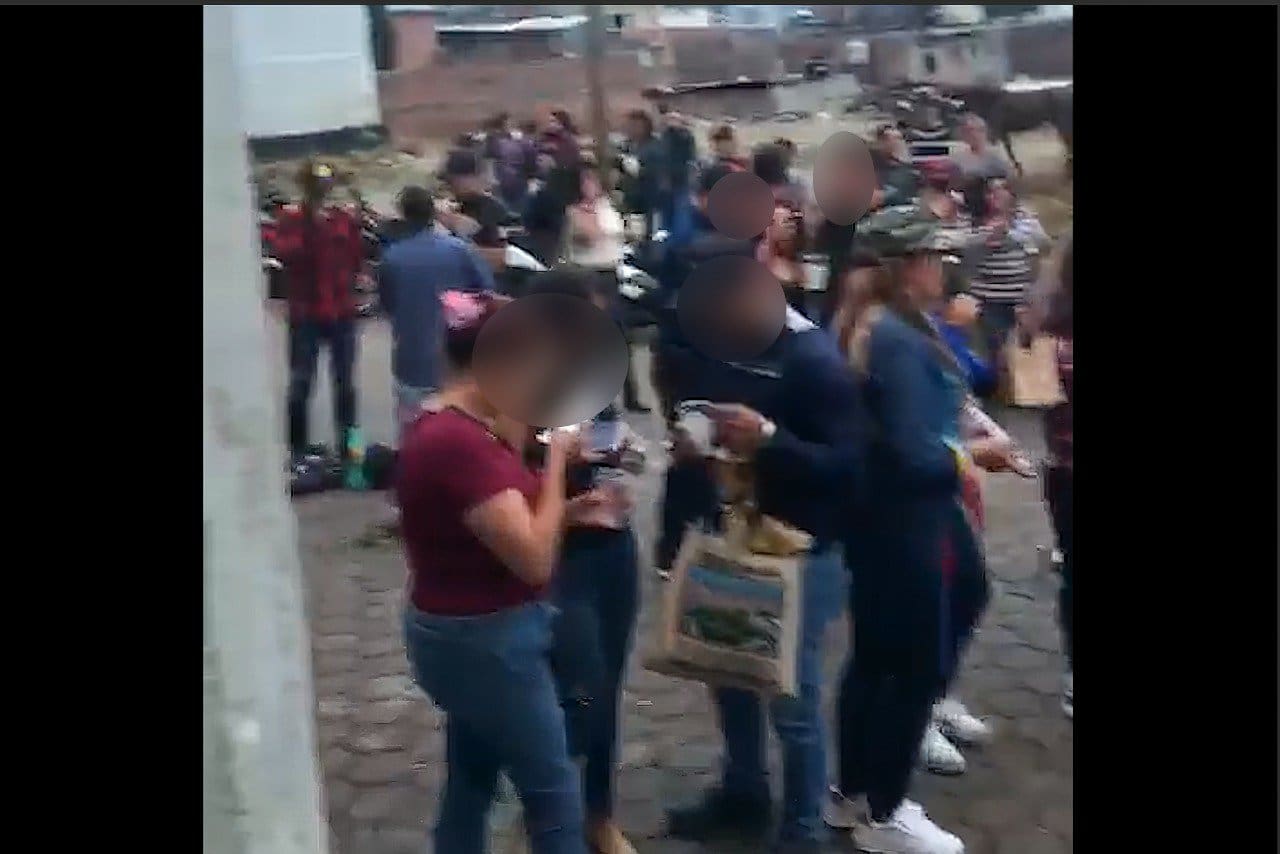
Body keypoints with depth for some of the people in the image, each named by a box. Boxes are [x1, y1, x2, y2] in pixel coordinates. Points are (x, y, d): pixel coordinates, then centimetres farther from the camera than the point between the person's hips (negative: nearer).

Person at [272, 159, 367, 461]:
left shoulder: (345, 218, 7)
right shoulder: (289, 218, -1)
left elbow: (357, 257, 11)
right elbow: (283, 253, -18)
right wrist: (309, 227, -21)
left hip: (342, 312, 3)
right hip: (305, 314, -3)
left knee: (344, 380, 10)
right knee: (301, 381, -3)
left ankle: (347, 443, 21)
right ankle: (297, 448, 7)